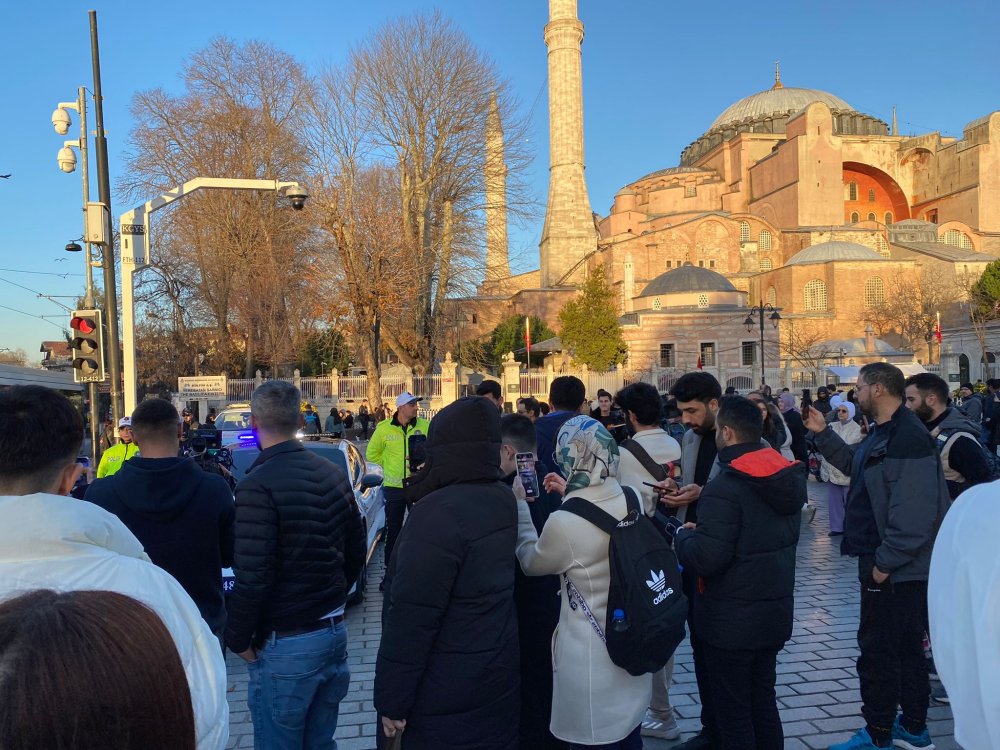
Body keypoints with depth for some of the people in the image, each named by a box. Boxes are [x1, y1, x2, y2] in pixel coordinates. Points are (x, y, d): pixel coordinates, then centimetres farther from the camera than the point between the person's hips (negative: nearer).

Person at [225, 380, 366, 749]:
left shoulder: (258, 486, -18)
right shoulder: (333, 474, 4)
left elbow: (252, 577, -20)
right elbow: (356, 551, 11)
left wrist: (238, 639, -6)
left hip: (286, 645, -7)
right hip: (334, 631, 7)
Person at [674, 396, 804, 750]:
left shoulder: (725, 487, -23)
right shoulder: (787, 478, 3)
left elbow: (705, 559, -27)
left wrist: (683, 535, -5)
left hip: (733, 619, -8)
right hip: (775, 611, 8)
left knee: (734, 710, 6)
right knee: (763, 701, 20)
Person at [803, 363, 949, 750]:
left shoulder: (908, 439, -23)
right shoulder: (884, 434, 11)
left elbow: (914, 514, -28)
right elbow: (853, 462, 25)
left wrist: (885, 562, -23)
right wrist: (822, 434, 12)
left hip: (895, 570, -11)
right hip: (890, 564, 11)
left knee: (878, 649, 0)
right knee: (906, 647, 19)